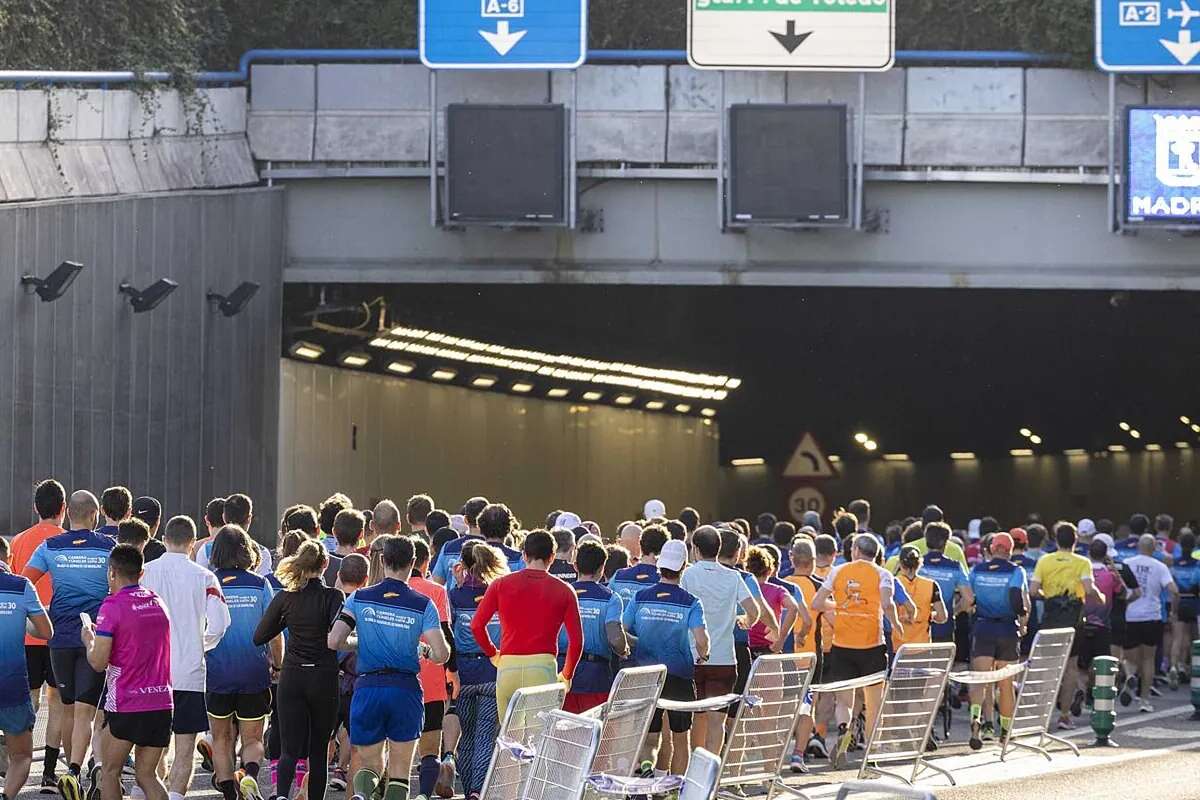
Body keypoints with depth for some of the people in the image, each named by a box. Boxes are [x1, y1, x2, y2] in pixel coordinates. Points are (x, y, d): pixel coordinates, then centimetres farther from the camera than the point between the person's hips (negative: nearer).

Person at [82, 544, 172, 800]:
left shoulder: (112, 606, -11)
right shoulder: (157, 602, 10)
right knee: (146, 775, 8)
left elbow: (98, 662, -12)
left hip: (125, 705, -5)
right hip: (161, 702, 5)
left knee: (110, 772, 10)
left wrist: (89, 641, 9)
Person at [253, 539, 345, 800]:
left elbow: (259, 637, 4)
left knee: (290, 749, -1)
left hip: (292, 678, 2)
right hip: (324, 678, -2)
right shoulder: (332, 597, -8)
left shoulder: (285, 597, 1)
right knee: (319, 750, 12)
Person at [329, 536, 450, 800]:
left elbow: (334, 641, -5)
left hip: (367, 687, 1)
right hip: (406, 689, -1)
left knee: (369, 764, 11)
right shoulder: (423, 604, -4)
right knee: (400, 769, 9)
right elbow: (441, 654, -9)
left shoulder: (359, 598, 0)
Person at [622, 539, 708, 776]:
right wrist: (702, 656, 4)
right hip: (680, 675, -1)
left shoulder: (640, 598, -1)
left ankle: (646, 765, -26)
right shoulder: (691, 603, -7)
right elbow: (701, 639, -18)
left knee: (648, 738, 5)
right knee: (680, 739, 15)